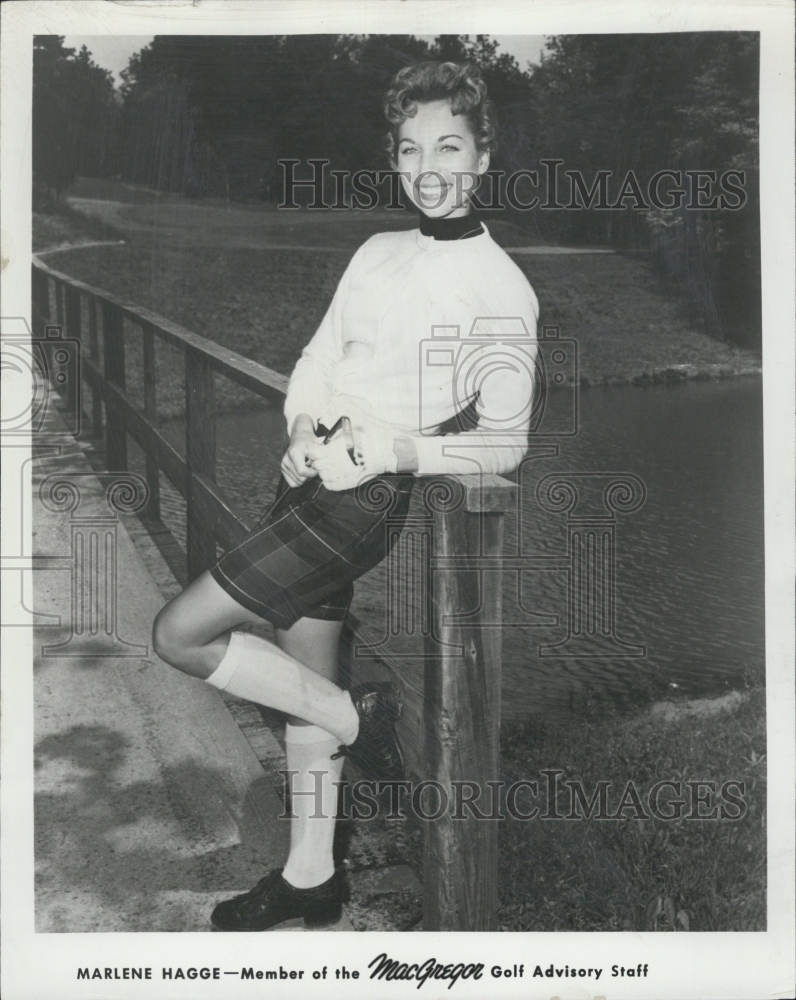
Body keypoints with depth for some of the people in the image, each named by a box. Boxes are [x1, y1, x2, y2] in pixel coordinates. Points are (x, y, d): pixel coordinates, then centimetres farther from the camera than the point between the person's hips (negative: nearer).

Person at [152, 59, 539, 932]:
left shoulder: (502, 289, -8)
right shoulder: (377, 253, 12)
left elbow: (503, 443, -13)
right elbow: (315, 362, 14)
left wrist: (391, 452, -24)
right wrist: (303, 430, -6)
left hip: (368, 498, -7)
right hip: (313, 476, 7)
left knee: (179, 635, -8)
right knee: (305, 673, 13)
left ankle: (357, 717, 9)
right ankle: (310, 878, 31)